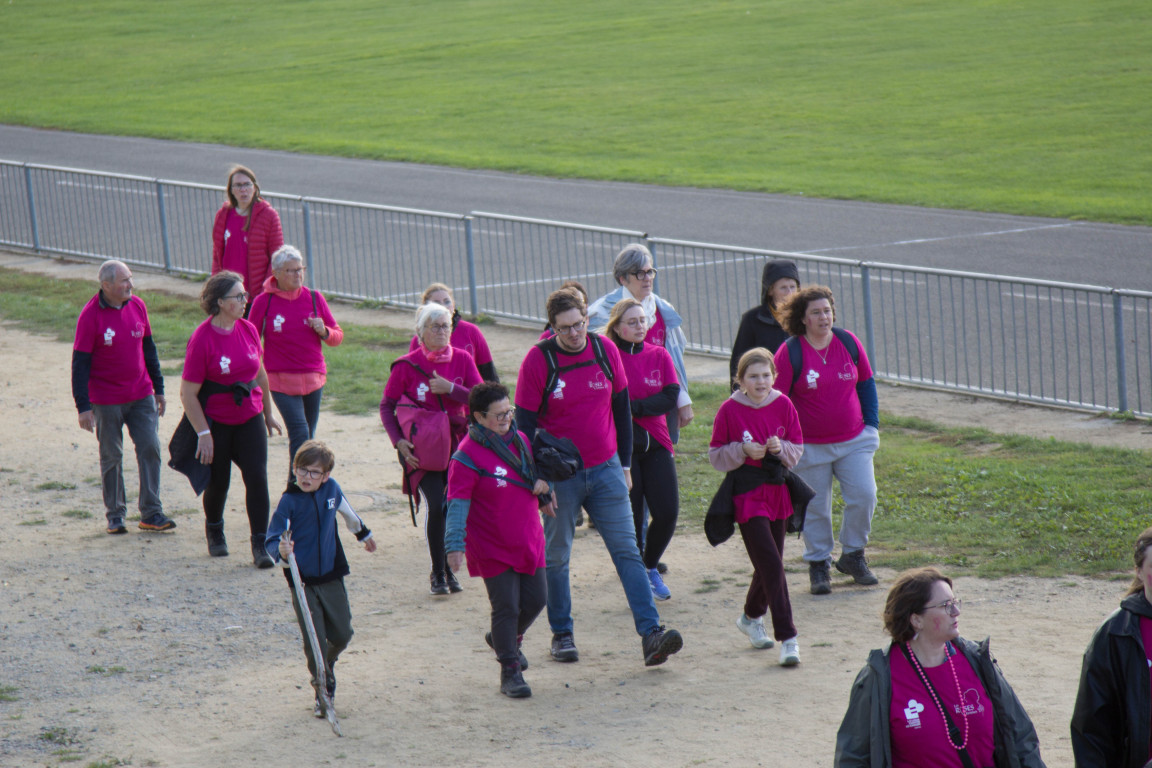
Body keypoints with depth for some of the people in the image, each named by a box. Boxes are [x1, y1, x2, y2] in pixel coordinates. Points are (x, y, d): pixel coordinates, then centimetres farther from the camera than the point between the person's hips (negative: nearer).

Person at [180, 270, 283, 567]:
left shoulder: (249, 330, -1)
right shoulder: (202, 339, -18)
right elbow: (188, 393, -15)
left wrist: (268, 413, 20)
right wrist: (204, 434, -17)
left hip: (249, 419, 4)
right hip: (216, 421, -4)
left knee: (257, 477, -8)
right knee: (218, 482, 9)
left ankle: (260, 544, -2)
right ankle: (214, 530, 39)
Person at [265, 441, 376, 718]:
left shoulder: (331, 489, -1)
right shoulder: (289, 502, -14)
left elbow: (347, 512, 21)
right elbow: (271, 540, -19)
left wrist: (363, 534, 38)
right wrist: (281, 551, -42)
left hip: (331, 578, 4)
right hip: (302, 583, -4)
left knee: (342, 635, 9)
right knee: (314, 641, -5)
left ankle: (327, 663, 42)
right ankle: (324, 690, 13)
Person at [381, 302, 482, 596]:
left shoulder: (462, 360, 2)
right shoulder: (407, 366, -5)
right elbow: (386, 406, 1)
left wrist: (451, 389, -18)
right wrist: (398, 440, -12)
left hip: (457, 444, 3)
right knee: (437, 505, -16)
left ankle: (450, 569, 19)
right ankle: (437, 573, -1)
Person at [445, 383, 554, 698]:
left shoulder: (519, 439, 5)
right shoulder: (467, 456, -18)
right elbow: (458, 504, -22)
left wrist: (542, 487, 3)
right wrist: (455, 545, -30)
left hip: (528, 540, 7)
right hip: (493, 548, -7)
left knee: (536, 599, 11)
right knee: (506, 607, -4)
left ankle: (508, 639, 39)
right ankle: (510, 671, 9)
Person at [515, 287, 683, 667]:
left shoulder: (605, 350, 0)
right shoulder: (539, 360, -10)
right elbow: (525, 423, -6)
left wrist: (625, 464, 12)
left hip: (605, 469, 2)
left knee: (627, 550, -4)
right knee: (556, 557, 8)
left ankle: (651, 634, -9)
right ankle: (561, 634, 22)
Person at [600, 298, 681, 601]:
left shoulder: (659, 356, 6)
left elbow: (671, 397, -6)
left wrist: (633, 408, -15)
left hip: (656, 445, 3)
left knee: (667, 513, -3)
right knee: (631, 518, -1)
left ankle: (650, 567, 22)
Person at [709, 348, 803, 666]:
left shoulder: (783, 406, 0)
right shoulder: (730, 410, -8)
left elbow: (797, 449, 7)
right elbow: (715, 454, -2)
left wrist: (780, 448, -14)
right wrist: (744, 451, -19)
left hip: (777, 492, 4)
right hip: (746, 496, -4)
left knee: (769, 564, 14)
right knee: (771, 564, -12)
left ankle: (751, 617, 40)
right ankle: (788, 638, -11)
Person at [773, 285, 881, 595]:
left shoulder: (848, 342, 0)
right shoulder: (790, 353, -11)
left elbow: (866, 384, 11)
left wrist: (872, 423, 6)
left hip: (854, 440, 3)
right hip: (810, 447, -3)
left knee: (864, 496, -4)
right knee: (815, 508, 4)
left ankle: (853, 556, 16)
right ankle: (819, 565, 19)